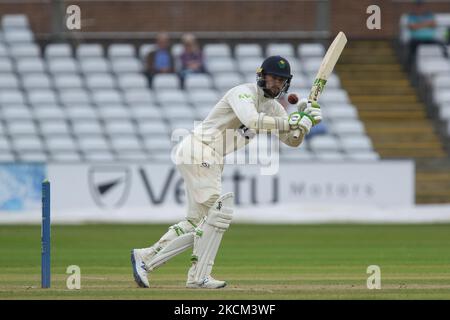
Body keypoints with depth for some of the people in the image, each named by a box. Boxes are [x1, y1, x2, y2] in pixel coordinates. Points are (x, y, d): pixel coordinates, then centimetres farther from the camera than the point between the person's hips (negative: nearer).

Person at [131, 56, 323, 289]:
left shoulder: (273, 108, 12)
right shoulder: (244, 93, -14)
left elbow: (293, 140, 9)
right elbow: (253, 121, -34)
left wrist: (305, 119, -11)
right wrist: (292, 122, -32)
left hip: (212, 162, 10)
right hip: (198, 151, -10)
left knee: (197, 221, 11)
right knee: (219, 212, -14)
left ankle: (146, 257, 12)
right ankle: (199, 276, -11)